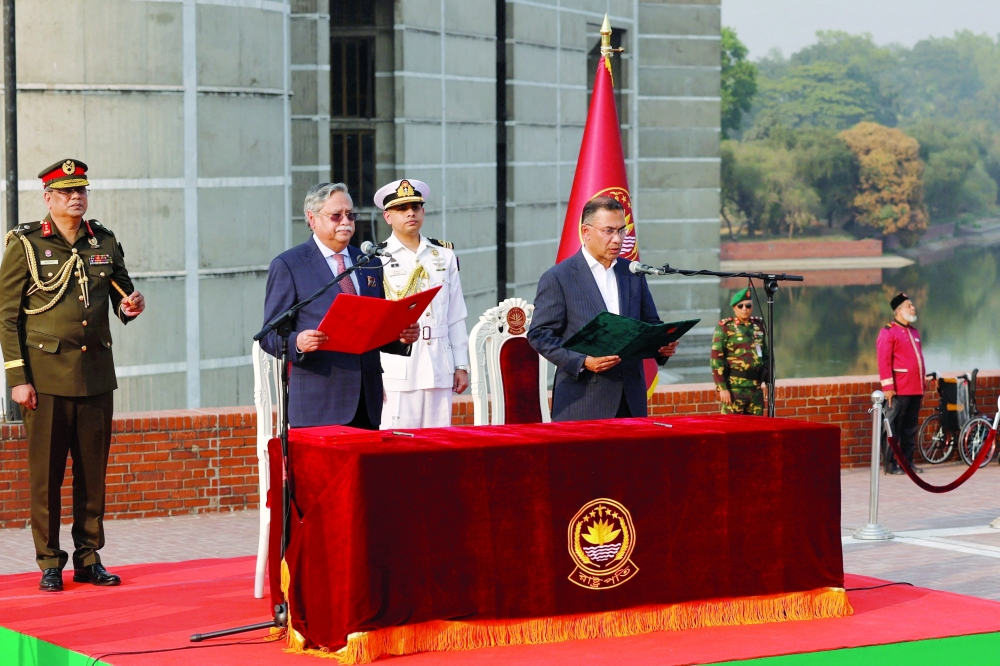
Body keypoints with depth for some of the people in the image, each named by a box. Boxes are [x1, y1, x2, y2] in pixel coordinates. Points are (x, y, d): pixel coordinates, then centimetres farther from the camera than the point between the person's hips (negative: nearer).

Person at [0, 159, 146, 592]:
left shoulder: (105, 242, 10)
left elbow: (121, 294, 21)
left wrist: (130, 306, -4)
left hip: (96, 374, 4)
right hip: (47, 375, -4)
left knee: (94, 471, 6)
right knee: (46, 472, -1)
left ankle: (89, 558, 15)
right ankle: (49, 563, 7)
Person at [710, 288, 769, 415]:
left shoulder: (758, 325, 13)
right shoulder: (725, 327, -3)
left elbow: (766, 355, 21)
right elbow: (716, 359, -7)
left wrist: (766, 381, 16)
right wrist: (722, 388, -11)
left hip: (756, 388, 5)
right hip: (734, 388, -5)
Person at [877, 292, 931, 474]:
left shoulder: (914, 332, 18)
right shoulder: (888, 332, -7)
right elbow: (884, 361, -13)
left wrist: (922, 386, 19)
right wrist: (887, 387, -18)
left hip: (915, 390, 8)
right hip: (898, 390, -8)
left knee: (910, 429, 10)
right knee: (893, 428, -3)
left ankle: (908, 461, 15)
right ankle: (890, 464, 0)